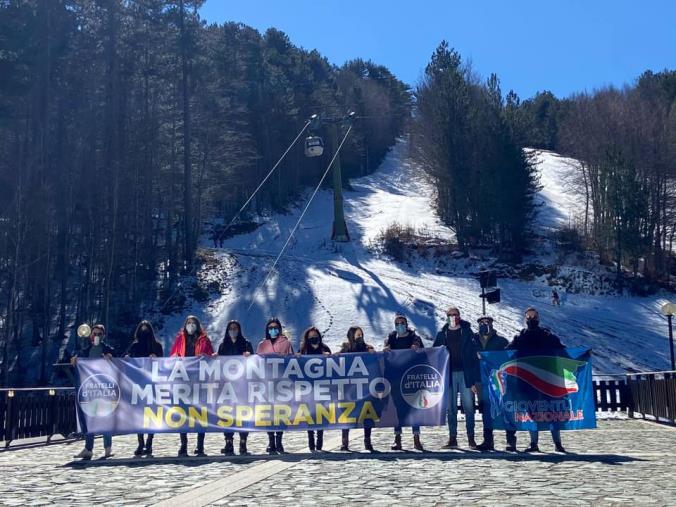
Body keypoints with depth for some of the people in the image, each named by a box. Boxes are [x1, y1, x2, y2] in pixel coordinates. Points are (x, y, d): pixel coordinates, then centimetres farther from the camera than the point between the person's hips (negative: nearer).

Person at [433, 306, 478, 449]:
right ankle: (452, 439, 11)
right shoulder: (442, 334, 9)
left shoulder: (467, 332, 3)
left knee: (468, 407, -2)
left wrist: (474, 380, -7)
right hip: (449, 375, 2)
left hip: (465, 373, -2)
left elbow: (473, 355, -1)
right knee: (451, 408, 5)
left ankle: (471, 438, 6)